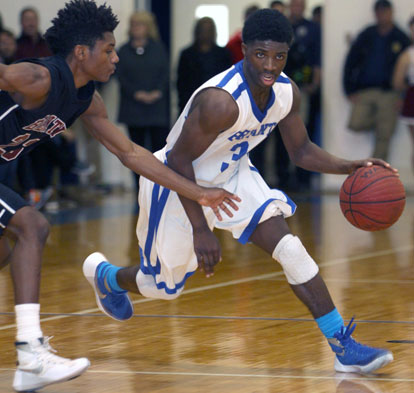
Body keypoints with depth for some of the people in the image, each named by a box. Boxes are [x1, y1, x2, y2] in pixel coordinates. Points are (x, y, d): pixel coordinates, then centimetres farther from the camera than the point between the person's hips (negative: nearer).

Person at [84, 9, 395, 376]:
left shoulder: (287, 93, -13)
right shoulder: (221, 100, -36)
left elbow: (302, 151, 2)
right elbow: (178, 160, -28)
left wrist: (351, 167, -15)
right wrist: (201, 229, -27)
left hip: (233, 174, 6)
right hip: (177, 182, -6)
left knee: (291, 249, -14)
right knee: (165, 286, 12)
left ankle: (344, 346, -12)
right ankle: (103, 273, 46)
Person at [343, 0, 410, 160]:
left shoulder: (400, 39, 3)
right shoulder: (366, 36, 6)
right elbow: (351, 62, 8)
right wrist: (350, 91, 0)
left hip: (389, 93, -1)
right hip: (365, 91, 2)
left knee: (383, 137, -3)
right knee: (356, 124, -15)